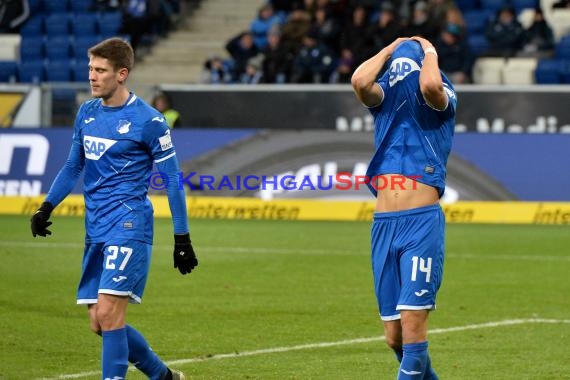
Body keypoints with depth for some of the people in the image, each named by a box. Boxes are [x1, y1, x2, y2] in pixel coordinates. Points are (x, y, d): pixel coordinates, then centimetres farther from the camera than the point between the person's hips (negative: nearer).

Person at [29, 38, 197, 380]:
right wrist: (47, 207, 10)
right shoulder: (86, 113, 11)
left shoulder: (147, 120, -8)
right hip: (96, 231, 7)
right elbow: (73, 166, 23)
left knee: (108, 313, -17)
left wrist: (182, 238, -6)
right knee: (99, 323, 6)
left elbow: (173, 180, -4)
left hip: (128, 226, -7)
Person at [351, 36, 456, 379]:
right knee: (393, 334, 5)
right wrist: (391, 49, 10)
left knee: (413, 319, -15)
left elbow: (431, 85, -20)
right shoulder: (385, 98, 17)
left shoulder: (442, 102, 5)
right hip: (383, 224, 5)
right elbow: (360, 81, -5)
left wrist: (429, 51, -1)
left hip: (423, 222, -5)